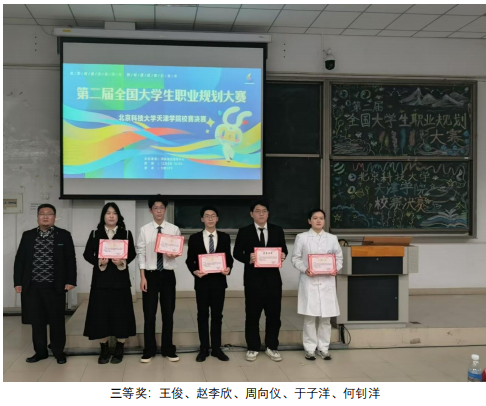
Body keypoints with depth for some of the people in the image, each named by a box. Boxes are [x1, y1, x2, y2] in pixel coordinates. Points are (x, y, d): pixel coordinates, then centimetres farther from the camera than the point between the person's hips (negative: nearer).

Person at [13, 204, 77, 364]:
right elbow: (19, 260, 9)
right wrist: (18, 282, 2)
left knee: (57, 320, 5)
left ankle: (58, 351, 19)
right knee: (37, 321, 9)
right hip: (32, 286, 2)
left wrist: (70, 281, -6)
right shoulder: (28, 235, 8)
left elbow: (70, 260, 1)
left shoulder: (64, 235, 2)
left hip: (55, 286, -2)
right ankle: (40, 351, 22)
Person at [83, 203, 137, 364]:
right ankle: (104, 349, 14)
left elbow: (132, 254, 2)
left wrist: (123, 261, -16)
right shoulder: (95, 233, 6)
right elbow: (87, 254, 3)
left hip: (120, 278, -1)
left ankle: (119, 349, 12)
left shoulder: (126, 233, 4)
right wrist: (98, 261, -14)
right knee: (100, 313, 1)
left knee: (120, 312, 1)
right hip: (101, 278, 1)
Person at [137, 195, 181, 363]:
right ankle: (149, 350, 19)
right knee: (149, 313, 5)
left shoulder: (174, 229, 0)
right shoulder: (144, 230, -2)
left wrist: (174, 254, -20)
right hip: (150, 274, -1)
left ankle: (168, 349, 22)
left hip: (168, 275, 1)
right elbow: (141, 254, -3)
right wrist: (142, 277, -8)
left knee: (168, 312, 9)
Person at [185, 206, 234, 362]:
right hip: (202, 281, -1)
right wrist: (194, 271, -16)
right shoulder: (194, 238, 2)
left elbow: (229, 257, 5)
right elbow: (189, 260, 2)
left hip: (219, 281, 1)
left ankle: (216, 348, 16)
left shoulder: (225, 237, 5)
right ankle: (204, 349, 15)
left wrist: (228, 268, -15)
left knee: (217, 315, 7)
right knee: (202, 315, 6)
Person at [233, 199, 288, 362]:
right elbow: (237, 253, 0)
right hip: (253, 278, -2)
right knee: (252, 314, 5)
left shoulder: (277, 230, 9)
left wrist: (283, 255, -14)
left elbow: (284, 250, 10)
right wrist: (248, 258, -19)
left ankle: (272, 347, 19)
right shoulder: (244, 232, 2)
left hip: (273, 277, 2)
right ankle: (253, 348, 17)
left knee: (274, 314, 6)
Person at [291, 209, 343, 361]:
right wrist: (304, 269, -15)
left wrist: (336, 269, -8)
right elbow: (296, 258, 2)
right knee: (309, 316, -1)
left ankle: (323, 348, 16)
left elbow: (339, 257, 11)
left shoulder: (332, 238, 10)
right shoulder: (302, 237, 3)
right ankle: (310, 348, 10)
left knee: (326, 317, 5)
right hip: (309, 281, -2)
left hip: (327, 281, 2)